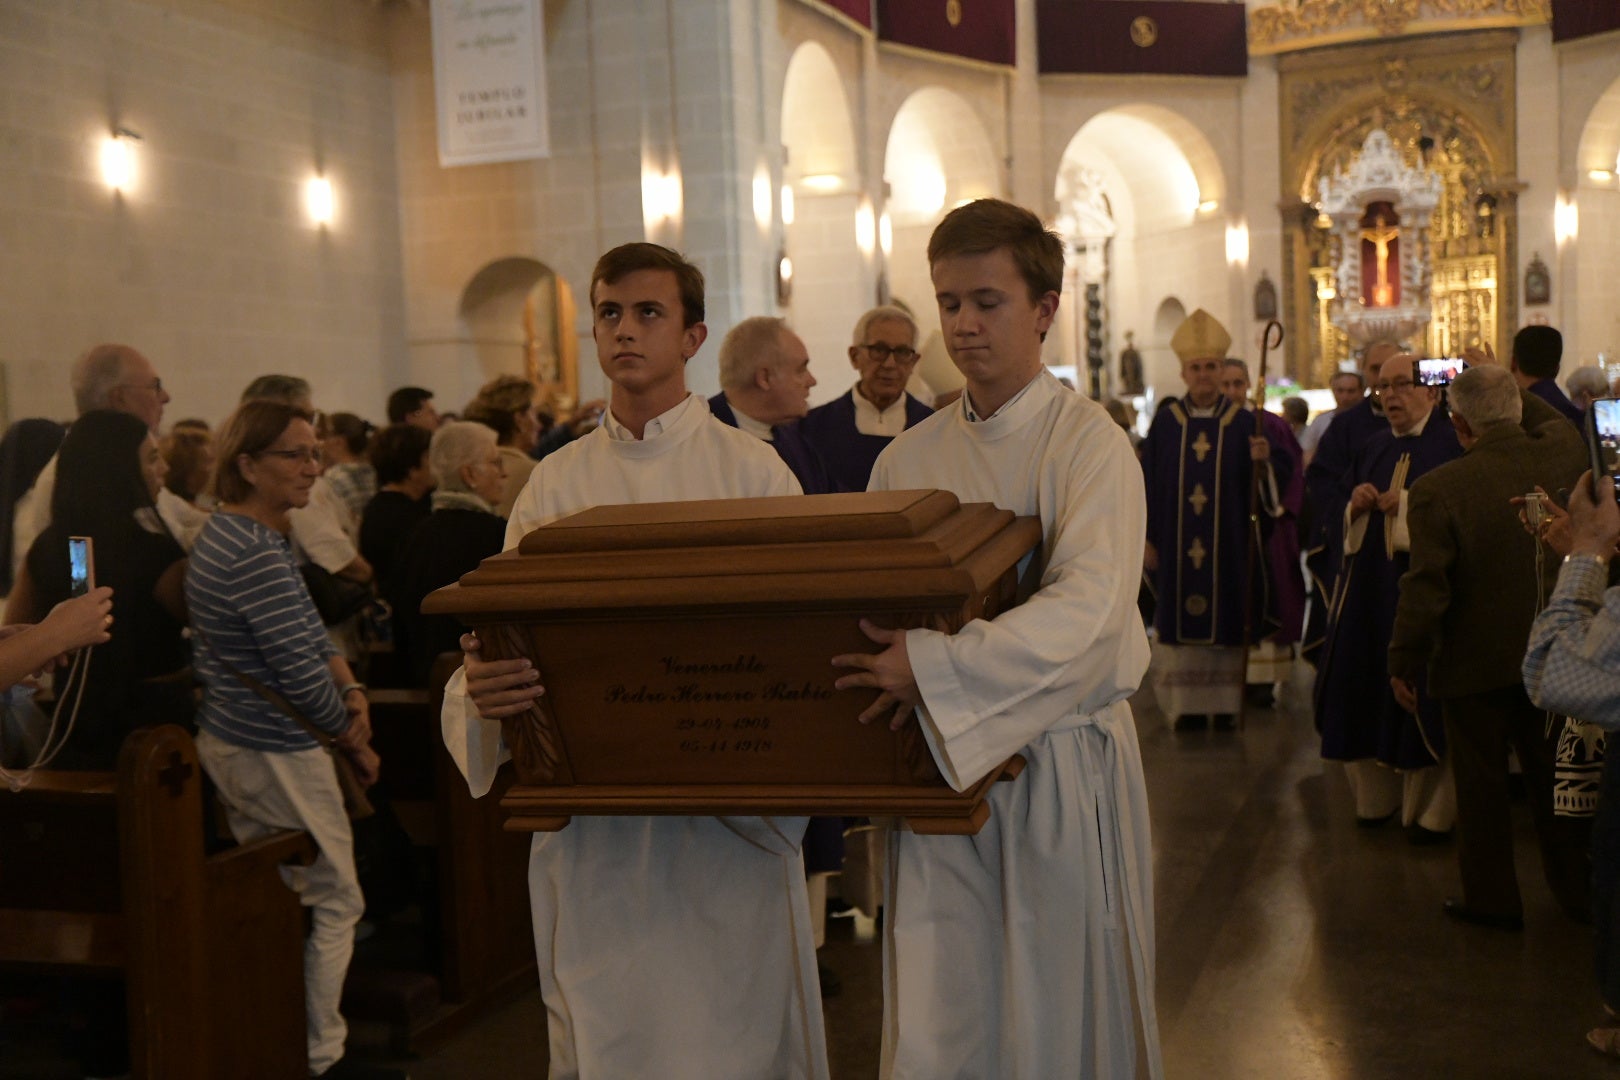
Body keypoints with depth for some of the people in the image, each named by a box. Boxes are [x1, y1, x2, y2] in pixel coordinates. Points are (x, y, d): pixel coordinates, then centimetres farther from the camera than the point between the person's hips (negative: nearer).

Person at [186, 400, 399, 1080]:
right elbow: (300, 676, -23)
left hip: (227, 740, 10)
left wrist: (351, 690, -3)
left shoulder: (226, 534, 11)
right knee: (335, 902, 2)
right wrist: (353, 739, -7)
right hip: (276, 756, -10)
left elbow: (310, 633, 13)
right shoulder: (259, 555, -23)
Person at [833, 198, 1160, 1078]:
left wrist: (936, 666, -30)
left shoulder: (1088, 442, -7)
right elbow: (869, 609, 10)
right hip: (934, 763, 3)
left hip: (1061, 765, -3)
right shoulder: (906, 460, 8)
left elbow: (1088, 608, -22)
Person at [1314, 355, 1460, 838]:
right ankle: (1377, 796, 22)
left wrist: (1410, 505, -18)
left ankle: (1431, 810, 11)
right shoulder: (1373, 449, 16)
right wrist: (1357, 505, -3)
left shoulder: (1453, 444, -5)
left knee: (1422, 702, -3)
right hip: (1370, 591, 6)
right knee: (1364, 692, 6)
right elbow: (1348, 526, 19)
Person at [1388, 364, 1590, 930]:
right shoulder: (1565, 451, -10)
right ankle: (1578, 889, 31)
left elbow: (1425, 590, -20)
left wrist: (1404, 665, -8)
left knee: (1481, 786, 11)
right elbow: (1557, 422, 18)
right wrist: (1509, 389, 23)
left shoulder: (1436, 490, -23)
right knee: (1554, 776, 19)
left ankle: (1492, 899, 22)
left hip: (1474, 664, -4)